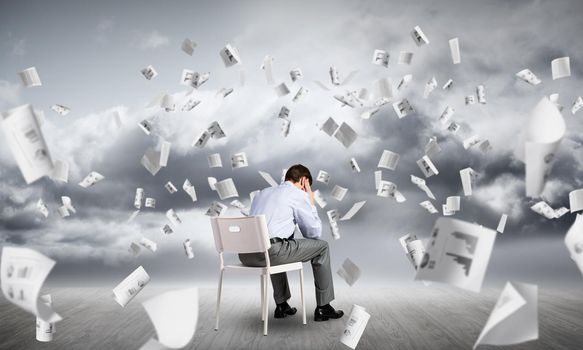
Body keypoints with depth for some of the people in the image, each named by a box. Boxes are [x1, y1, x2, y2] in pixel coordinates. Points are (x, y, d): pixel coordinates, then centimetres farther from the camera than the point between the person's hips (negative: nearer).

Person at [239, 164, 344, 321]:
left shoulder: (262, 193, 26)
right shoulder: (298, 194, 5)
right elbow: (314, 233, 10)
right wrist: (311, 203, 21)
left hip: (245, 255, 8)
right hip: (268, 253, -8)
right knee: (322, 246, 10)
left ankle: (281, 305, 38)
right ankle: (323, 308, 16)